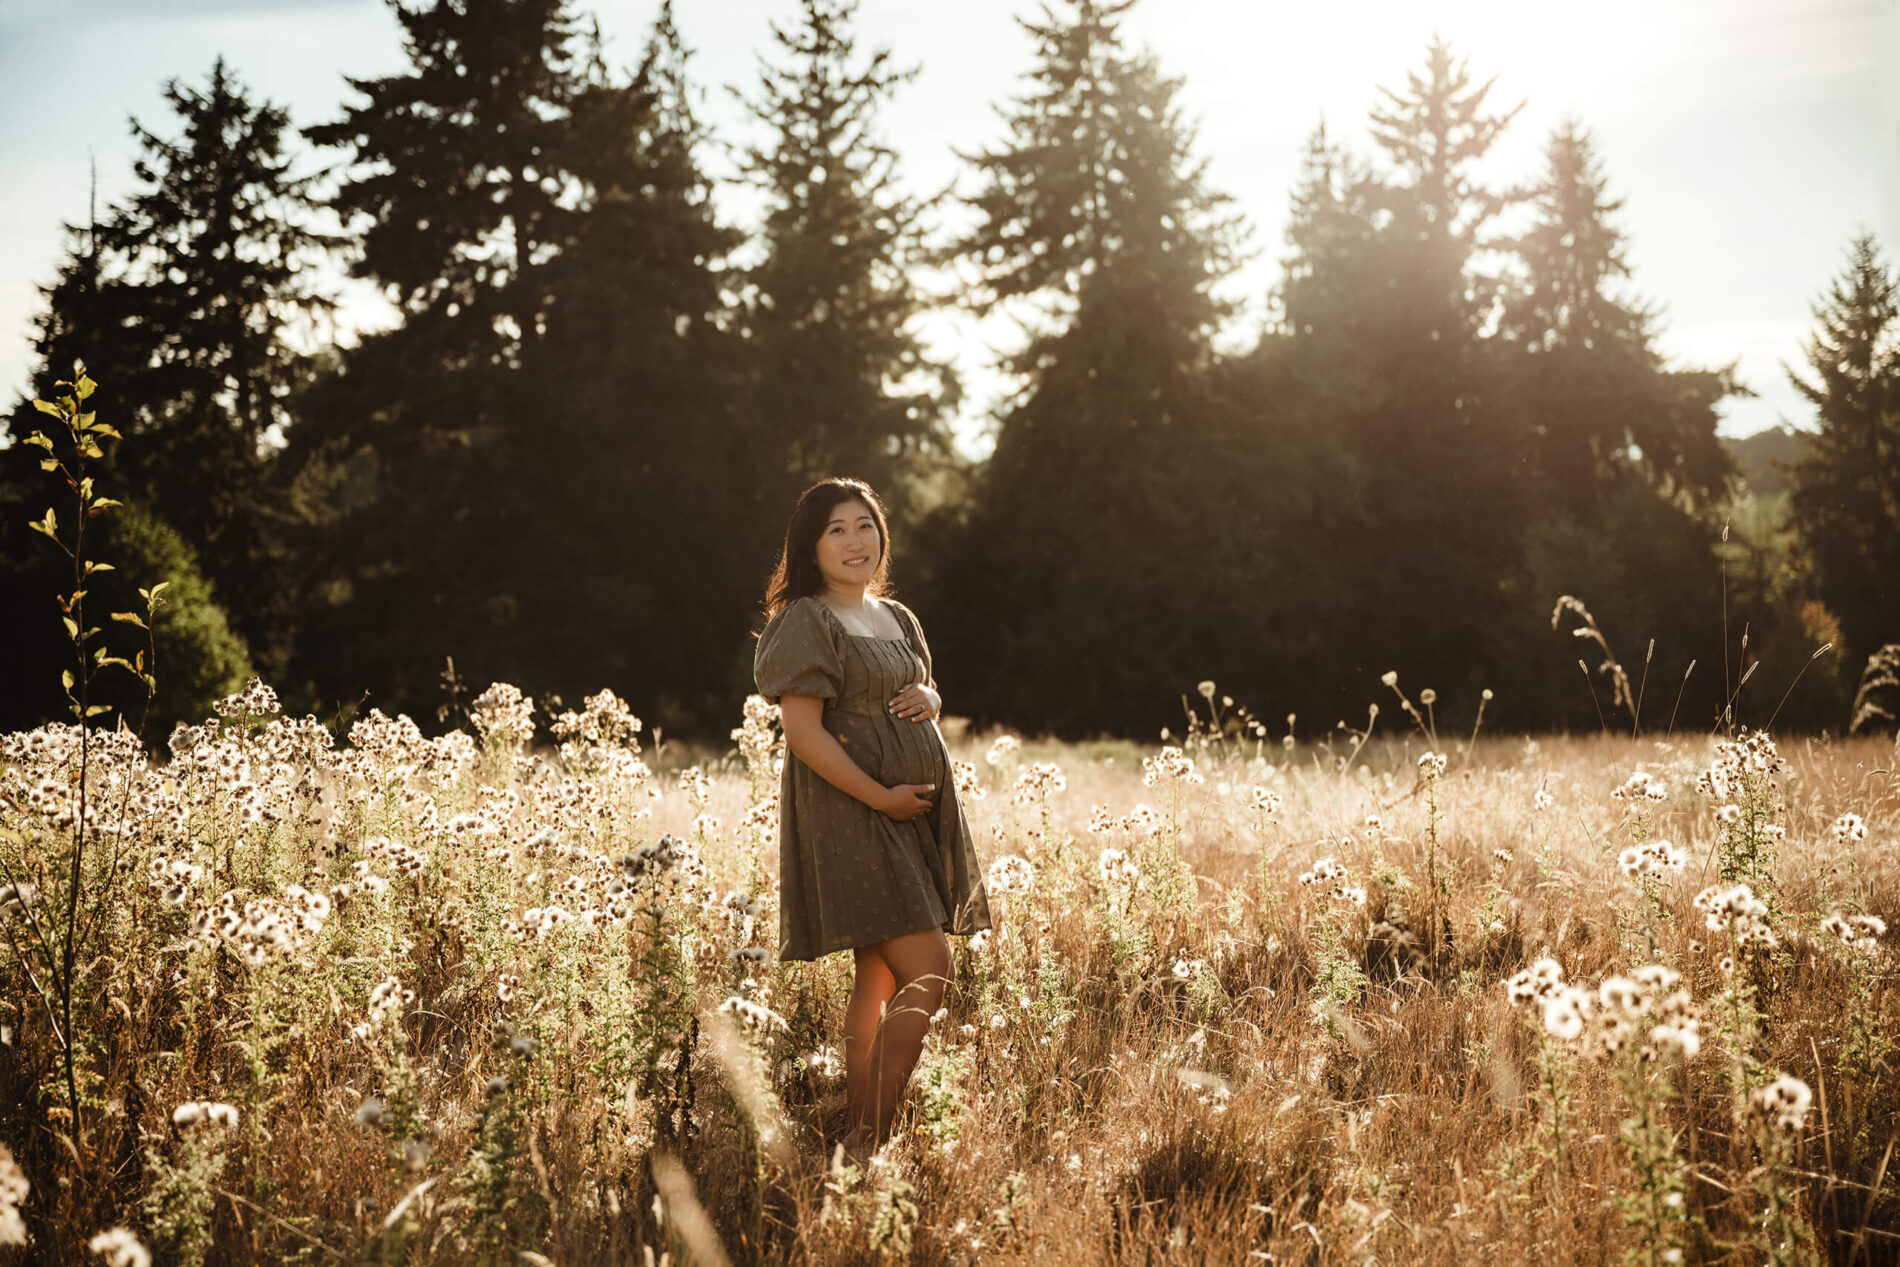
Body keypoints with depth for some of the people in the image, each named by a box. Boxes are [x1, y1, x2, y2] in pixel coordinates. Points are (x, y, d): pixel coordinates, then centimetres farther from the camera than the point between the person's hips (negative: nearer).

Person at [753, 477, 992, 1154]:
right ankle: (871, 1137, -9)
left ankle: (860, 1134, 14)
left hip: (917, 809, 8)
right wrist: (881, 797, -19)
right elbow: (804, 732, -16)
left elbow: (929, 692, 28)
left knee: (881, 981, 9)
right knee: (927, 971, -15)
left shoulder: (896, 618, 16)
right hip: (850, 812, -8)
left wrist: (927, 697, 3)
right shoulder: (806, 622, -9)